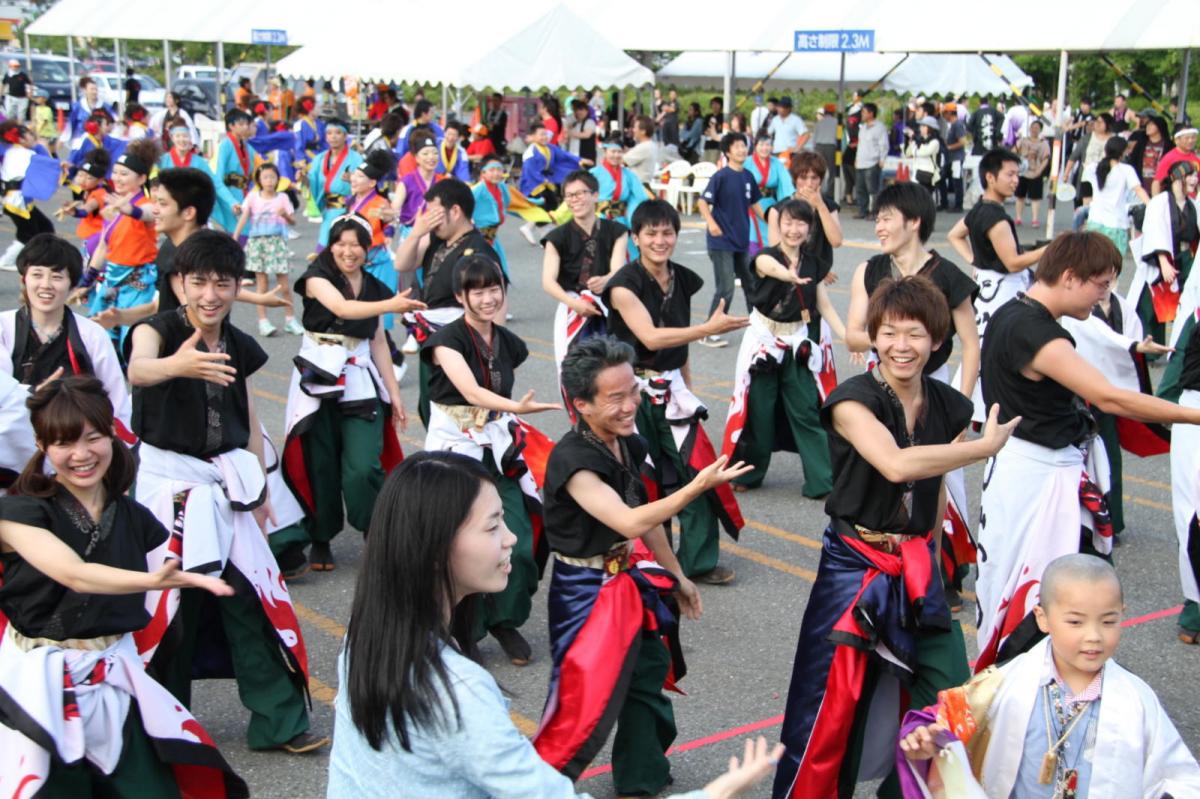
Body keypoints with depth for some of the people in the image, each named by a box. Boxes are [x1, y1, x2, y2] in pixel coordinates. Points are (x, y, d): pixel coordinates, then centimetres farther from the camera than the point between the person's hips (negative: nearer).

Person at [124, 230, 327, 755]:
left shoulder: (241, 347, 6)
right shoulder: (157, 329, -10)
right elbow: (138, 370, -34)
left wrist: (260, 490, 13)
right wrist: (177, 365, -56)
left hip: (227, 479, 4)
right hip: (167, 478, -4)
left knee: (252, 594, 1)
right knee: (169, 599, 0)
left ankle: (278, 719, 9)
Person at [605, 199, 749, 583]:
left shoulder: (683, 280, 6)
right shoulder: (624, 285, -13)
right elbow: (651, 337, -24)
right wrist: (709, 328, -30)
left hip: (672, 390, 5)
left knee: (696, 472, 0)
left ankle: (699, 561, 10)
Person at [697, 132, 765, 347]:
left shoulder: (748, 176, 6)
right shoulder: (721, 176, -13)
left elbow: (755, 203, 18)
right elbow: (702, 202, -16)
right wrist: (711, 223, -30)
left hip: (742, 241, 7)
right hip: (721, 242, -7)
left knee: (751, 284, 17)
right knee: (725, 289, -10)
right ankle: (708, 333, 0)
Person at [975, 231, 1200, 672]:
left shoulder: (1009, 314, 9)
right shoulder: (1036, 334, -23)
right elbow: (1109, 397, -29)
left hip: (1022, 467, 10)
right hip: (1038, 478, -10)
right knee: (1039, 600, -4)